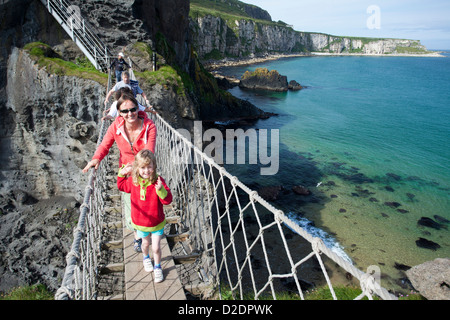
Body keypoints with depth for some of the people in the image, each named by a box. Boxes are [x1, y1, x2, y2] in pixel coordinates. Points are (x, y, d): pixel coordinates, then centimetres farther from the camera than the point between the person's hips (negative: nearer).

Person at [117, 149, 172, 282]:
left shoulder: (158, 181, -23)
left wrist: (160, 190, -47)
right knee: (146, 243, 26)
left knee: (156, 248, 5)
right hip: (140, 221, 3)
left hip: (157, 222, -3)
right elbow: (122, 186, 11)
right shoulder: (133, 180, -12)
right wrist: (122, 174, -3)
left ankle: (157, 267, 34)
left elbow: (168, 200, -29)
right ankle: (146, 258, 58)